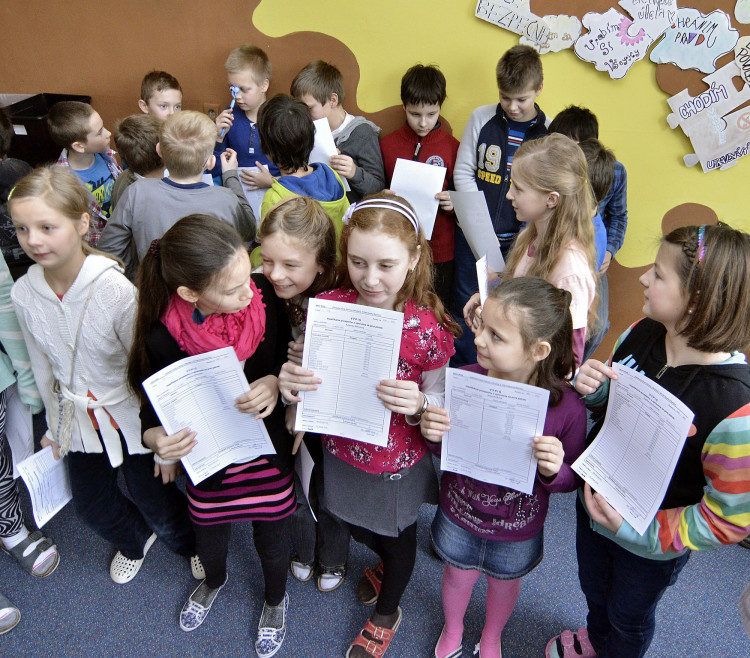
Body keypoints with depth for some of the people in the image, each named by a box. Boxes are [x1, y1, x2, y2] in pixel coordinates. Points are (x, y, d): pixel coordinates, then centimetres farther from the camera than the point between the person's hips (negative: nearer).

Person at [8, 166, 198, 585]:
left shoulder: (116, 291, -27)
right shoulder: (24, 294, -11)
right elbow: (43, 368, 5)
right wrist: (55, 427, 15)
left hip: (132, 417, -5)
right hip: (81, 420, 5)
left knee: (159, 507, 9)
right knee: (93, 506, 22)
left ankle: (192, 543, 45)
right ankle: (136, 539, 56)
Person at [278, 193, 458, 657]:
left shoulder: (429, 327, -26)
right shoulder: (327, 307, -17)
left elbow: (439, 404, -14)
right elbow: (309, 381, -5)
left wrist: (418, 405, -37)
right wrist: (289, 381, -28)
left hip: (399, 462, -3)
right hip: (341, 451, 3)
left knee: (399, 536, 25)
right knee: (358, 525, 32)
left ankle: (387, 614, 59)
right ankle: (385, 562, 69)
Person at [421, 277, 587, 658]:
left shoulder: (568, 408, -29)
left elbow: (572, 480, -12)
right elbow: (443, 449, -7)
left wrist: (554, 471, -34)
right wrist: (432, 432, -30)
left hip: (517, 530, 0)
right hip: (458, 513, 1)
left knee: (504, 583, 29)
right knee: (458, 574, 28)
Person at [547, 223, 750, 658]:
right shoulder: (642, 333, -17)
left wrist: (636, 531, -28)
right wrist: (591, 385, -20)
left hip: (652, 543, -5)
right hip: (595, 501, 5)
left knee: (629, 613, 27)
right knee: (593, 587, 33)